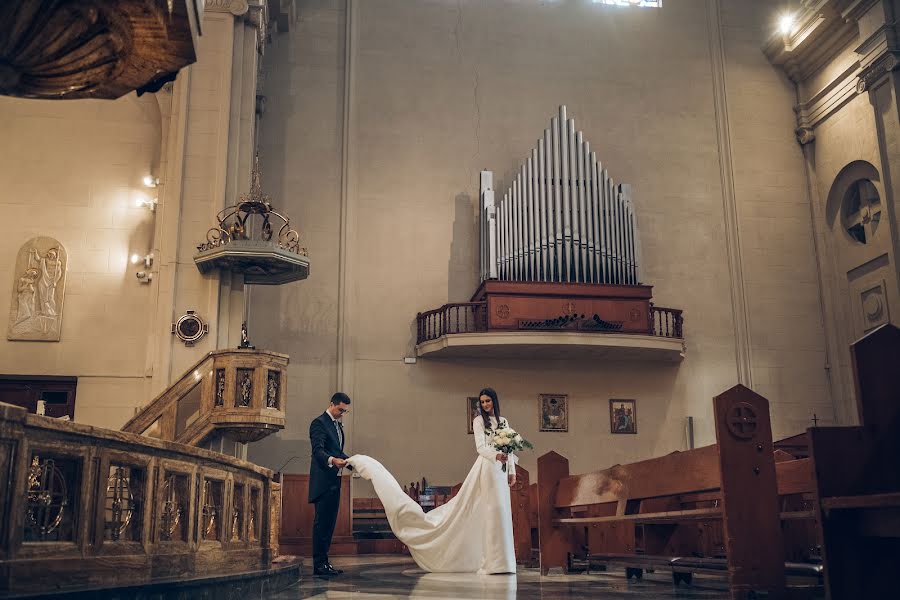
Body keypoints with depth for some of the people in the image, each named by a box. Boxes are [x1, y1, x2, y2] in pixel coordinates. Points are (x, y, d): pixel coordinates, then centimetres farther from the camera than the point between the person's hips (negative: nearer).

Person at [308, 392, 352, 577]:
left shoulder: (338, 425, 20)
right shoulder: (319, 423, -9)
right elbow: (318, 451, -21)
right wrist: (333, 460, -38)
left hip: (334, 481, 9)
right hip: (323, 482, -9)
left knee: (329, 522, 11)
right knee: (321, 522, -7)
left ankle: (323, 562, 16)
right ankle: (319, 564, -3)